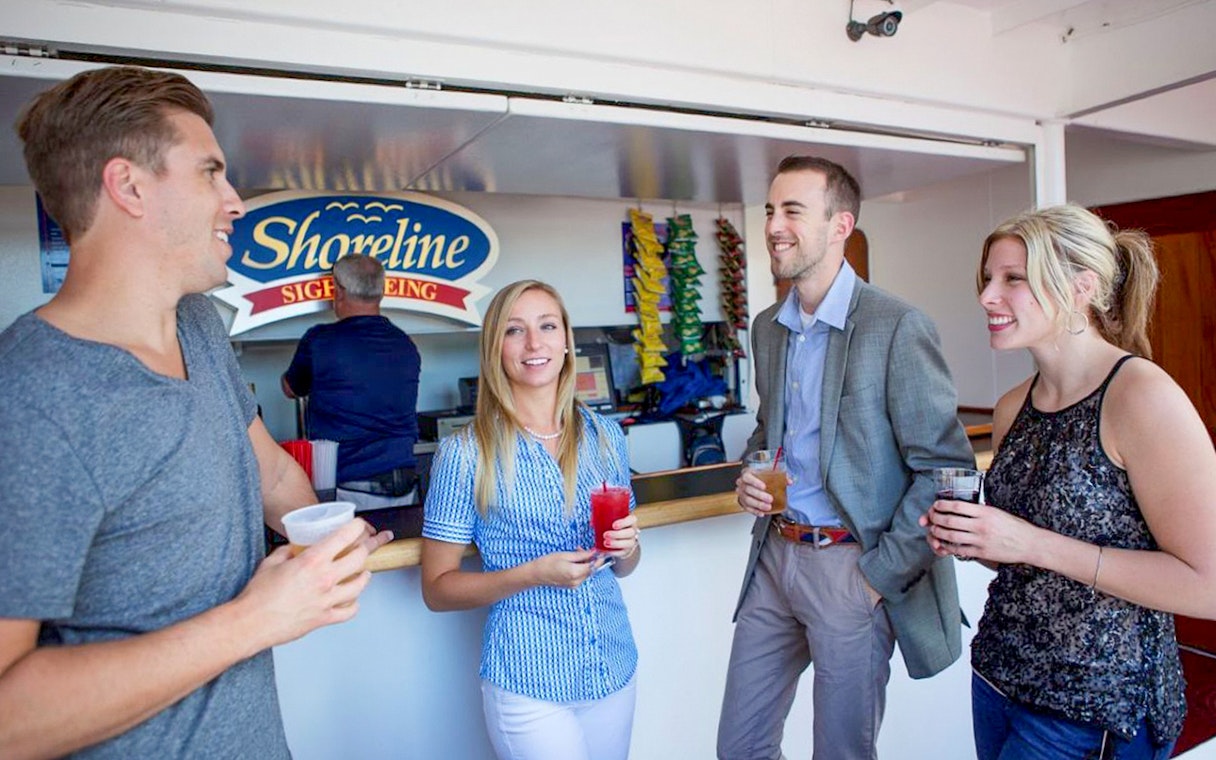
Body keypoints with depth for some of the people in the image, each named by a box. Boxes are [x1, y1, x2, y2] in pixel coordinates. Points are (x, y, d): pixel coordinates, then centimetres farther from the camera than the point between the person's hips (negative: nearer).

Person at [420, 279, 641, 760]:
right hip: (528, 684, -4)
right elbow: (437, 589, -8)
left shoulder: (605, 436, 1)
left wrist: (627, 546, -11)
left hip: (614, 671, 5)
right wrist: (534, 574, -21)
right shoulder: (466, 453, -12)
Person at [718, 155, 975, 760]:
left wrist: (882, 573, -14)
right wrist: (750, 478, 0)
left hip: (850, 567, -6)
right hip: (775, 552, 6)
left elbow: (946, 467, -14)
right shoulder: (767, 328, 7)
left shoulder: (897, 327, -14)